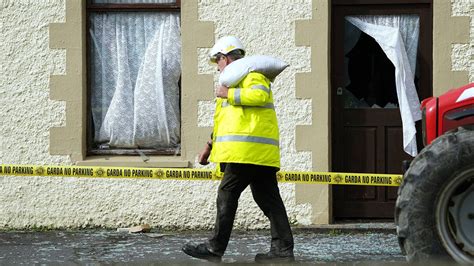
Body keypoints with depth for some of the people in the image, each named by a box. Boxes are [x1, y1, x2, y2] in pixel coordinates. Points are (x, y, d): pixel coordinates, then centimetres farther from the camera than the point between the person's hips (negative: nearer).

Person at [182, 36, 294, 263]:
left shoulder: (251, 73, -2)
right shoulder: (238, 78, 30)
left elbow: (259, 95, -25)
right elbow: (225, 120, 37)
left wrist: (229, 94, -14)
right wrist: (211, 145, 38)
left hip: (248, 150, -10)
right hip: (261, 152, 10)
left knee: (227, 195, -6)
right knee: (268, 198, 5)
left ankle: (215, 249, -4)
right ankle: (282, 249, 1)